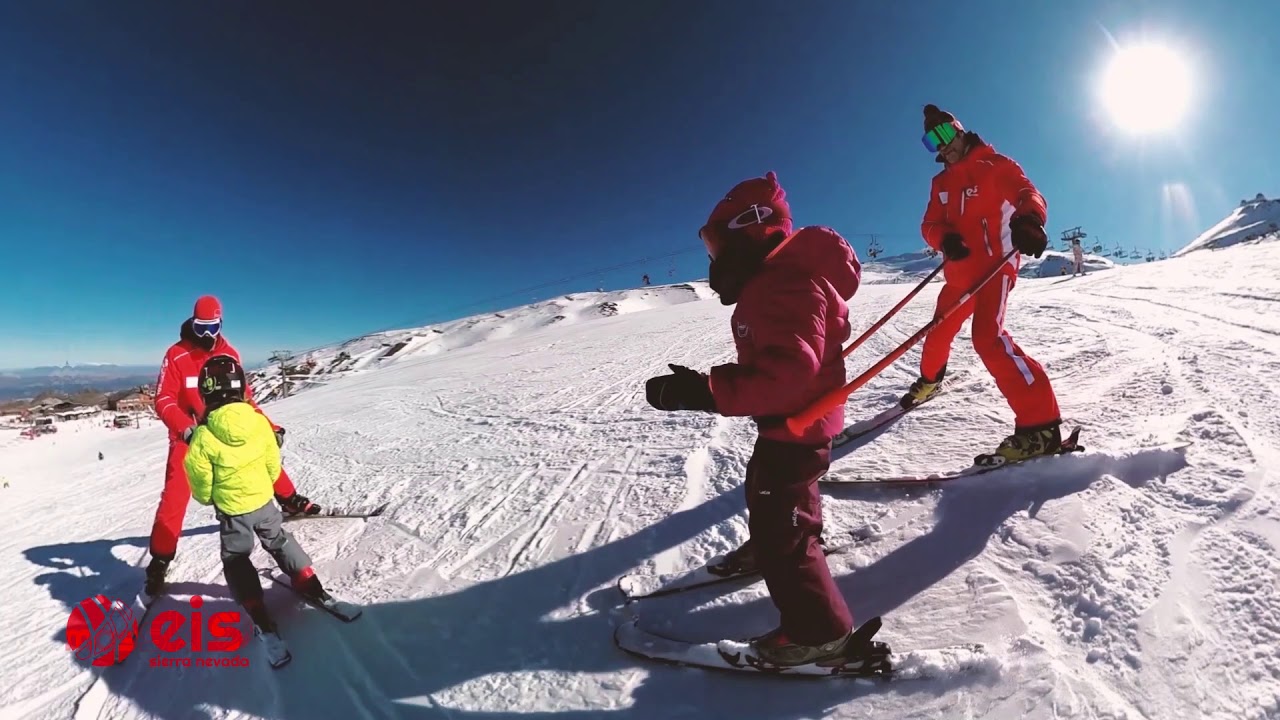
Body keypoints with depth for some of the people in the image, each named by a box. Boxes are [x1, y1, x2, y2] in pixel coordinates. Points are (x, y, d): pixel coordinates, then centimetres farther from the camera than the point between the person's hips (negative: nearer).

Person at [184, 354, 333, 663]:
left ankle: (261, 620, 8)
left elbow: (201, 482, -10)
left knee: (235, 558, 14)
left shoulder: (203, 435, -22)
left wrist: (207, 498, 13)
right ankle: (309, 585, 25)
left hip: (231, 509, -2)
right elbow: (273, 465, -2)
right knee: (279, 540, 24)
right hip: (263, 499, 3)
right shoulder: (259, 420, -14)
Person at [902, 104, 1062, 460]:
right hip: (960, 271, 6)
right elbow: (930, 225, 7)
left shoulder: (995, 164, 2)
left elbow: (1028, 194, -12)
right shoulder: (941, 182, 17)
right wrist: (946, 239, -18)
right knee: (940, 330, 18)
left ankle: (1040, 424, -23)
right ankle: (929, 379, 47)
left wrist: (1028, 220, -37)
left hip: (994, 264, -6)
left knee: (988, 337, -24)